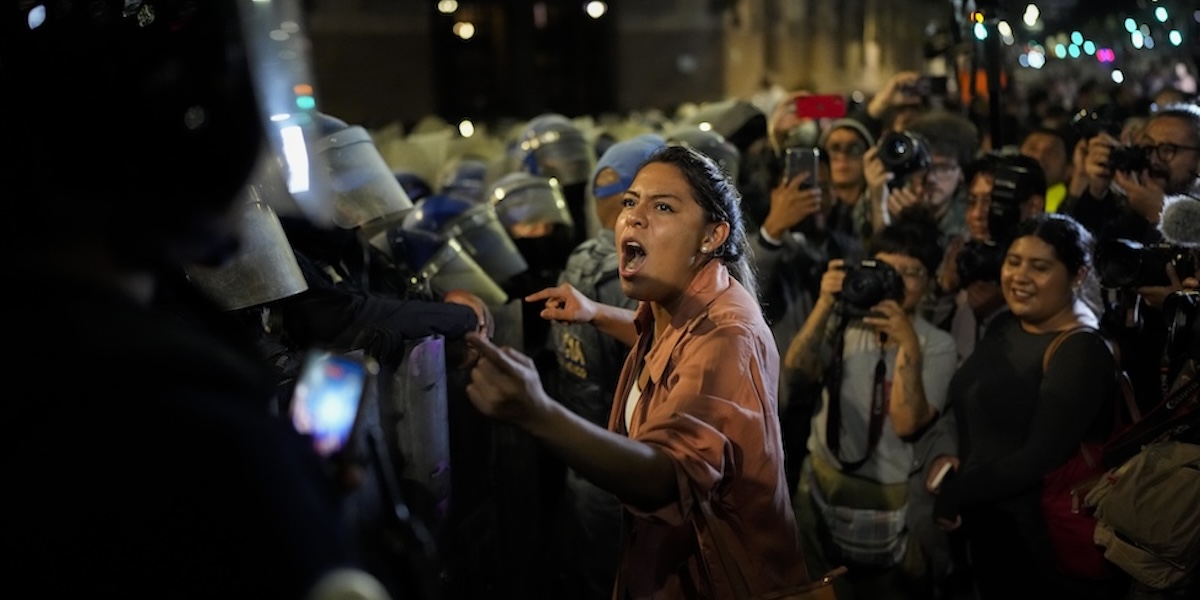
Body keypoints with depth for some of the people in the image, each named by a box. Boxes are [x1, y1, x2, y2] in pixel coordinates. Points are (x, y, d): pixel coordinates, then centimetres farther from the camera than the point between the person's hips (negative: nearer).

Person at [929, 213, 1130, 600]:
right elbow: (967, 406, 12)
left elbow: (1042, 456, -24)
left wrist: (954, 494, -17)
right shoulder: (1005, 324, 5)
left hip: (1040, 534, -7)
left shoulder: (1081, 350, -19)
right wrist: (944, 456, -6)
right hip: (983, 518, 7)